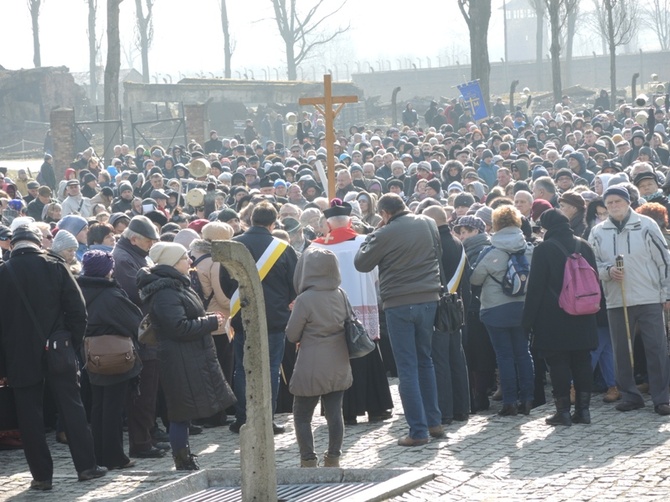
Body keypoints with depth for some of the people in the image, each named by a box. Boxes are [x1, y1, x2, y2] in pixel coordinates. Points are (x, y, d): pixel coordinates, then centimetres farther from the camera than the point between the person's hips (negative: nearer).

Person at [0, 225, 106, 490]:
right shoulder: (54, 267, -3)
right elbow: (77, 308, -5)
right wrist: (73, 342, 7)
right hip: (58, 351, 0)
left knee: (30, 417, 5)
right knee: (72, 408, 8)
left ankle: (42, 475, 6)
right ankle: (86, 466, 10)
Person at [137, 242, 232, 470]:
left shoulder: (177, 286, 17)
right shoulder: (165, 293, -18)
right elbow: (179, 327, -24)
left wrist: (209, 319, 11)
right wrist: (211, 322, -15)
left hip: (191, 360, 10)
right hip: (180, 362, -10)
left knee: (182, 414, 13)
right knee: (182, 413, -6)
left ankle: (184, 461, 17)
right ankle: (183, 462, -2)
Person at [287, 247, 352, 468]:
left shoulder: (305, 299, -16)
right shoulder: (341, 295, 1)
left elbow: (292, 335, -8)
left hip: (312, 370, -5)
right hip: (338, 368, 5)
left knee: (302, 416, 5)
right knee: (335, 413, 9)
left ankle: (308, 461, 1)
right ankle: (333, 459, 11)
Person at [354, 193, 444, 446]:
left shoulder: (385, 234, -12)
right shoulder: (428, 224, 3)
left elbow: (361, 263, -2)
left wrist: (372, 235, 5)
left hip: (399, 304, -5)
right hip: (429, 299, 5)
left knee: (407, 367, 0)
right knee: (425, 361, 19)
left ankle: (418, 430, -2)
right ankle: (434, 422, 21)